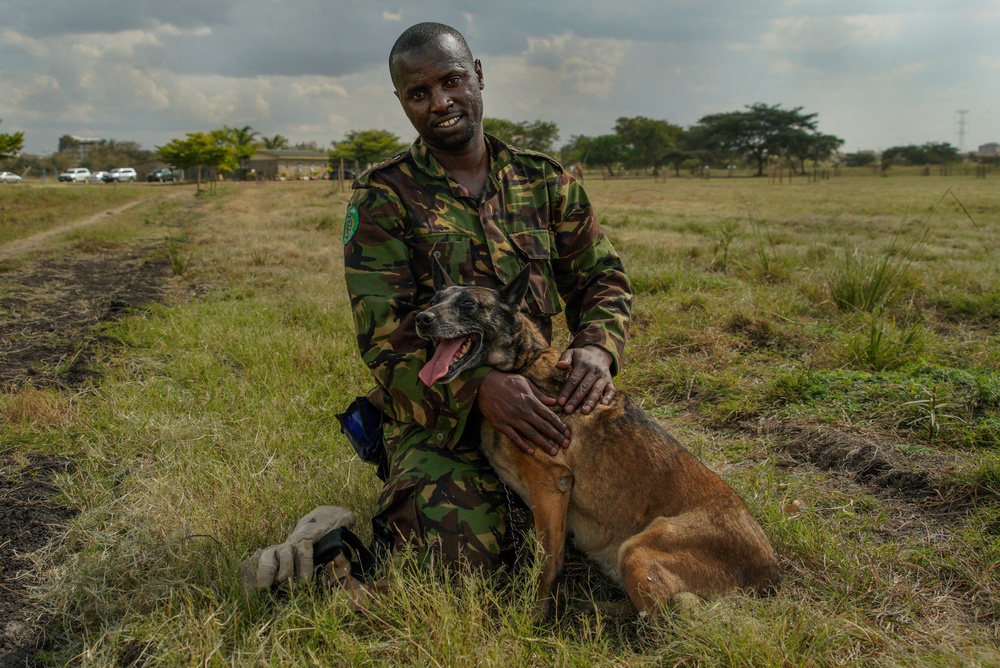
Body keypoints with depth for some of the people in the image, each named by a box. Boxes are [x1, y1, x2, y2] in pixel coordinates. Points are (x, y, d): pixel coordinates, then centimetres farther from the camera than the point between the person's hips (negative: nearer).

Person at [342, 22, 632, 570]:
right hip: (436, 415, -4)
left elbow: (601, 276, 7)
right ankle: (399, 516, 15)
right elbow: (383, 335, -13)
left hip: (537, 396, 4)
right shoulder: (382, 198, -6)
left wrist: (596, 346, -18)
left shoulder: (545, 181, 6)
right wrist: (478, 386, -31)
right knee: (468, 554, -22)